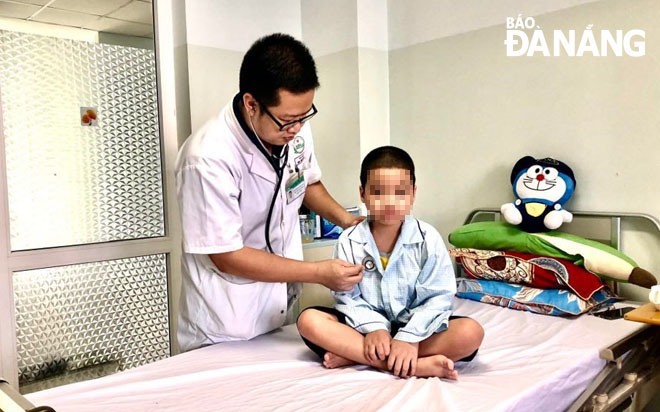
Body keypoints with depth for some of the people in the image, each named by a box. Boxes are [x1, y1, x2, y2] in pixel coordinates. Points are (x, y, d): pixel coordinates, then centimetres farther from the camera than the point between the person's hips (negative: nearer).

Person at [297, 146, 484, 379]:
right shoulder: (349, 242, -5)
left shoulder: (427, 239, -8)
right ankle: (419, 365, -30)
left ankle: (352, 354, -27)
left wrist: (409, 338, -24)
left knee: (471, 332, -27)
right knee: (309, 320, -24)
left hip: (414, 327, 0)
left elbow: (439, 297, -11)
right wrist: (373, 327, -24)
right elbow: (348, 297, -5)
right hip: (367, 326, 1)